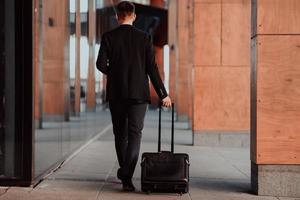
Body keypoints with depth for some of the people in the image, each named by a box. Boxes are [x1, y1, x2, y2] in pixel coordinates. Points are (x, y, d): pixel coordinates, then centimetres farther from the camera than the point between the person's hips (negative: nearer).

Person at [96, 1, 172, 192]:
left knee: (120, 134, 15)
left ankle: (125, 171, 26)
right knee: (135, 134, -2)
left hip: (116, 93, 1)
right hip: (138, 92, -1)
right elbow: (152, 68, -3)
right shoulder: (144, 37, 0)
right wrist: (163, 94, 1)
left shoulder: (108, 37, 0)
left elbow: (101, 64, -8)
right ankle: (127, 176, -14)